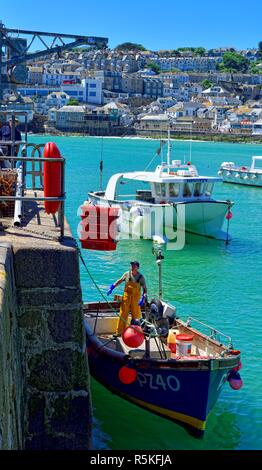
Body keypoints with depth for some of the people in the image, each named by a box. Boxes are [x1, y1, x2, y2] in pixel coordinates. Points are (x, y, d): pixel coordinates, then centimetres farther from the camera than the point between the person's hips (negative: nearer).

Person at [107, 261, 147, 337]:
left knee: (135, 315, 6)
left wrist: (143, 298, -19)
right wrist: (112, 287, 4)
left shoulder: (141, 277, -6)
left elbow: (145, 289, -5)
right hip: (126, 296, 1)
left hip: (136, 298, -1)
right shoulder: (127, 274, -1)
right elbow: (119, 281, 12)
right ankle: (119, 331, 8)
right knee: (123, 314, 2)